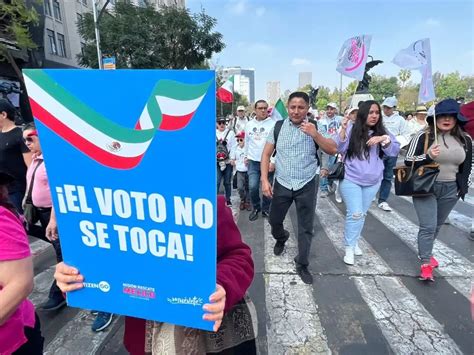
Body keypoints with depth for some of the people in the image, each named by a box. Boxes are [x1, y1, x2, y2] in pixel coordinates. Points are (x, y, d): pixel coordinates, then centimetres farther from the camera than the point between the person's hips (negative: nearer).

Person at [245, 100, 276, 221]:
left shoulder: (273, 124, -7)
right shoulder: (249, 124, 7)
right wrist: (246, 156, 19)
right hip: (253, 161, 3)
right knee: (253, 187, -4)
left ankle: (266, 209, 26)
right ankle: (256, 207, 19)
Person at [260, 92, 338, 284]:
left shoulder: (315, 127, -5)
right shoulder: (278, 126, -3)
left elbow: (332, 150, -10)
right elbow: (266, 154, -1)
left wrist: (315, 134, -25)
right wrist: (265, 180, -9)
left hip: (307, 185, -1)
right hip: (282, 184, 1)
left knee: (306, 228, 8)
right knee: (274, 220, 16)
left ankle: (302, 265, 27)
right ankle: (281, 238, 51)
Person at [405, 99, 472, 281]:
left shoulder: (466, 140, 4)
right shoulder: (423, 136, -10)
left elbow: (467, 166, 14)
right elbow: (408, 161, -11)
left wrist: (463, 187, 13)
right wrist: (428, 156, -26)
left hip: (450, 190, 5)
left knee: (437, 225, 17)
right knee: (428, 226, -6)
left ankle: (426, 251, 38)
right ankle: (425, 263, 5)